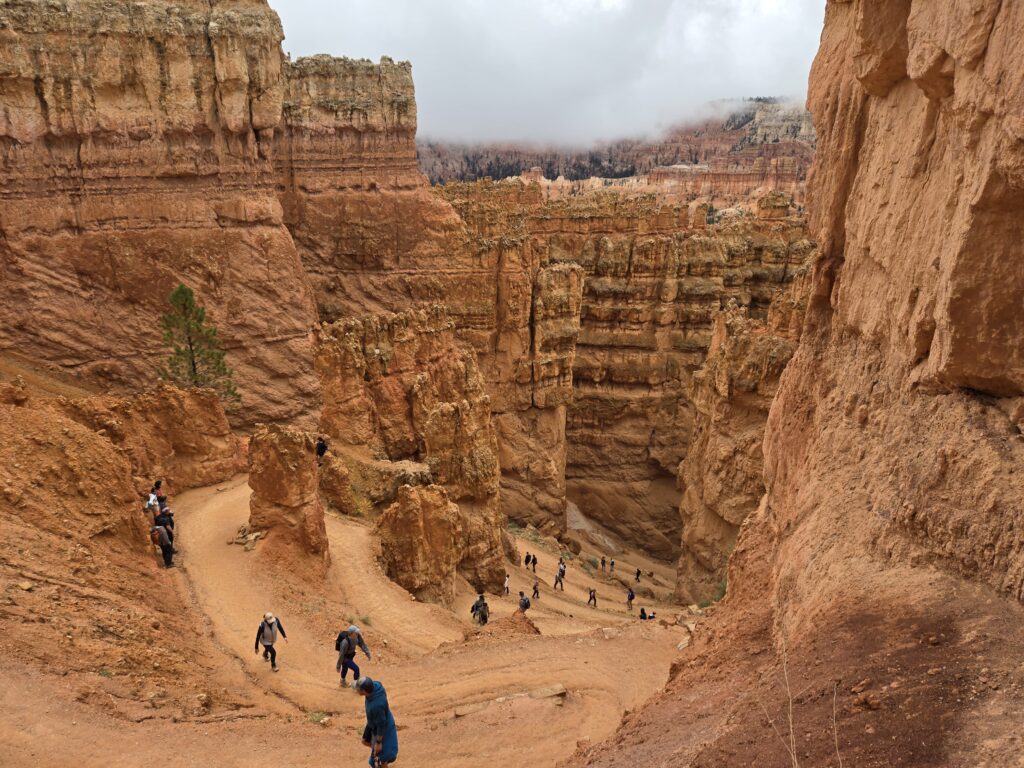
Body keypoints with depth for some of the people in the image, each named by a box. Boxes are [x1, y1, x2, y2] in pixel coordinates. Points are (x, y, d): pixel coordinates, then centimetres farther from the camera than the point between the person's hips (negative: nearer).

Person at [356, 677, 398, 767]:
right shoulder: (374, 685, -23)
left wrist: (378, 742, -15)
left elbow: (381, 725, -30)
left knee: (377, 753, 16)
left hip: (383, 728, -8)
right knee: (365, 741, 28)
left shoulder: (376, 705, -45)